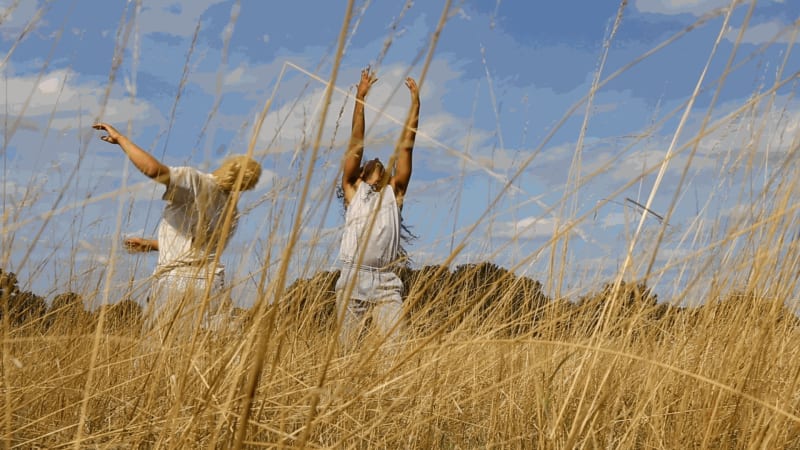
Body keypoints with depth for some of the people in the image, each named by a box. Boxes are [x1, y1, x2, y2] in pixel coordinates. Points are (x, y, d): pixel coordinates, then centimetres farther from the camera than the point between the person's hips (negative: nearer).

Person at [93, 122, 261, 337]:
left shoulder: (196, 182, -8)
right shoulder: (232, 212, 13)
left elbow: (152, 168, -23)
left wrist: (120, 138, -8)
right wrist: (151, 244, 33)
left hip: (176, 279, -5)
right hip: (210, 281, 5)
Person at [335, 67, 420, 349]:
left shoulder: (394, 192, 21)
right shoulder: (353, 189, 19)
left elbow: (406, 146, 18)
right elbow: (357, 144, 14)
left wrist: (415, 101, 15)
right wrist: (360, 97, 10)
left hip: (387, 284, 1)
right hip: (353, 280, -1)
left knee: (395, 347, -14)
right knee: (348, 351, -4)